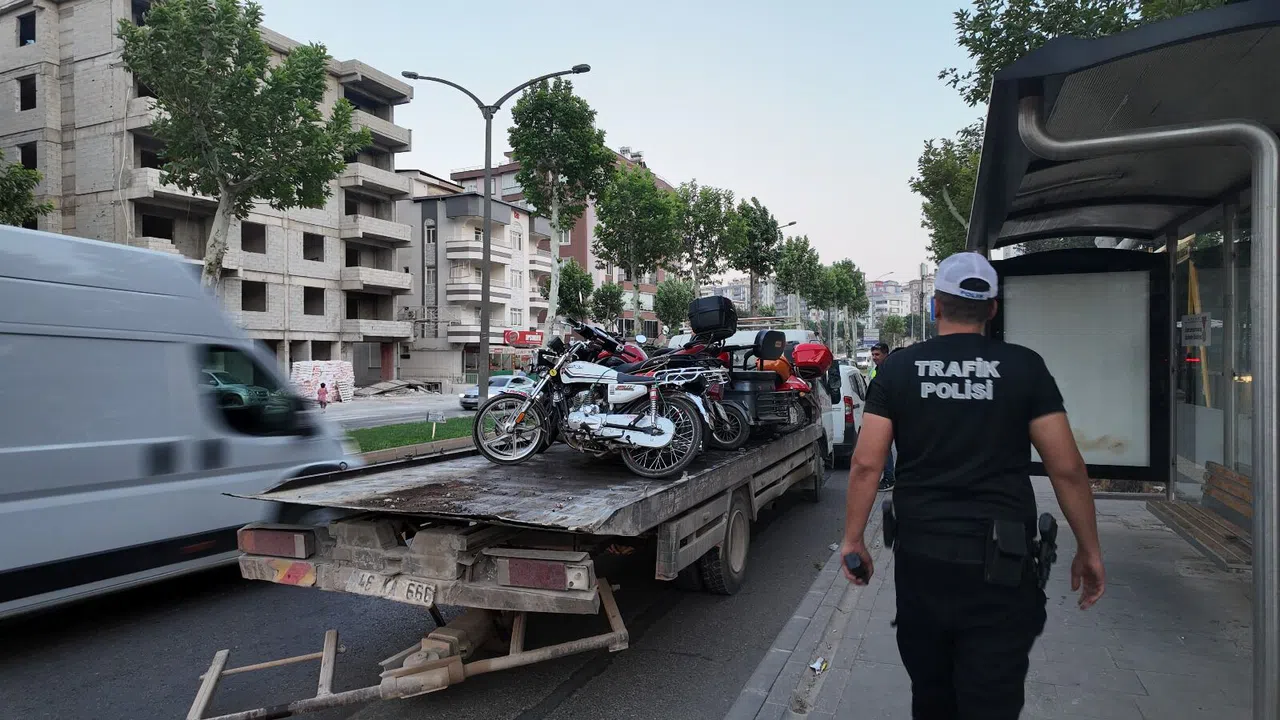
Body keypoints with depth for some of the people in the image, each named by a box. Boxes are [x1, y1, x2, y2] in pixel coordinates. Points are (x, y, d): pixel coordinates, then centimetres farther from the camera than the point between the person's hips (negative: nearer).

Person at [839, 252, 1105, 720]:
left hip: (921, 557, 2)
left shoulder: (898, 368, 0)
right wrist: (1089, 549, 7)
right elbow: (1067, 468, -4)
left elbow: (866, 463, -5)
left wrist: (853, 539, 4)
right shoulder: (1025, 368, -2)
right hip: (1001, 563, -1)